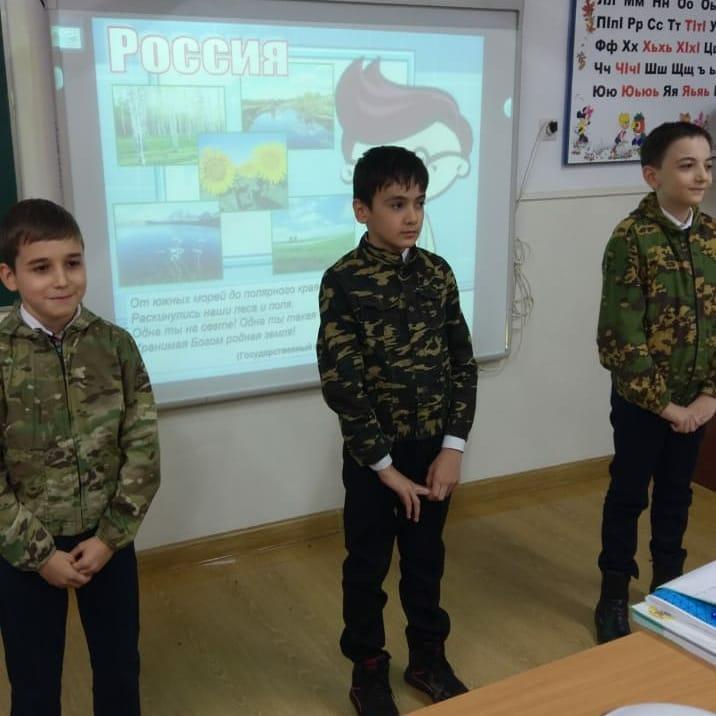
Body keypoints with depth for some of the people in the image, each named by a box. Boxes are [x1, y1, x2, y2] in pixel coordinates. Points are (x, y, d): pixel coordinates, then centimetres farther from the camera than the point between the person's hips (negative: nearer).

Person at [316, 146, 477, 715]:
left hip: (435, 449, 4)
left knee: (426, 558, 19)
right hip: (373, 454, -4)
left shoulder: (437, 272, 0)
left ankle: (428, 657, 39)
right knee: (368, 567, 12)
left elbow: (463, 363, 3)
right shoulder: (343, 281, -14)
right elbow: (342, 384, -16)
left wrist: (453, 448, -5)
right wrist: (385, 465, -14)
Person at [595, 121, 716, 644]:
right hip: (641, 399, -5)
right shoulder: (631, 239, -16)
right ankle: (614, 597, 25)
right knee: (628, 495, 9)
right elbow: (621, 334, -18)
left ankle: (670, 587, 36)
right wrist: (663, 402, -15)